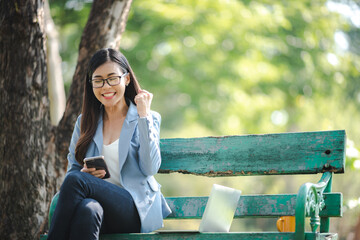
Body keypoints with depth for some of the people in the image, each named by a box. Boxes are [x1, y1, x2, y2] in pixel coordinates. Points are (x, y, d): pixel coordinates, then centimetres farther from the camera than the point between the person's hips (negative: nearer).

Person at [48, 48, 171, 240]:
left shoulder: (148, 118, 8)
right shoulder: (85, 122, 18)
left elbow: (150, 168, -7)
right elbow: (72, 168, 20)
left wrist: (143, 115, -9)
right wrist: (85, 172, -5)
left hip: (136, 209, -3)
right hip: (98, 203, 3)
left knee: (75, 180, -29)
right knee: (87, 209, -37)